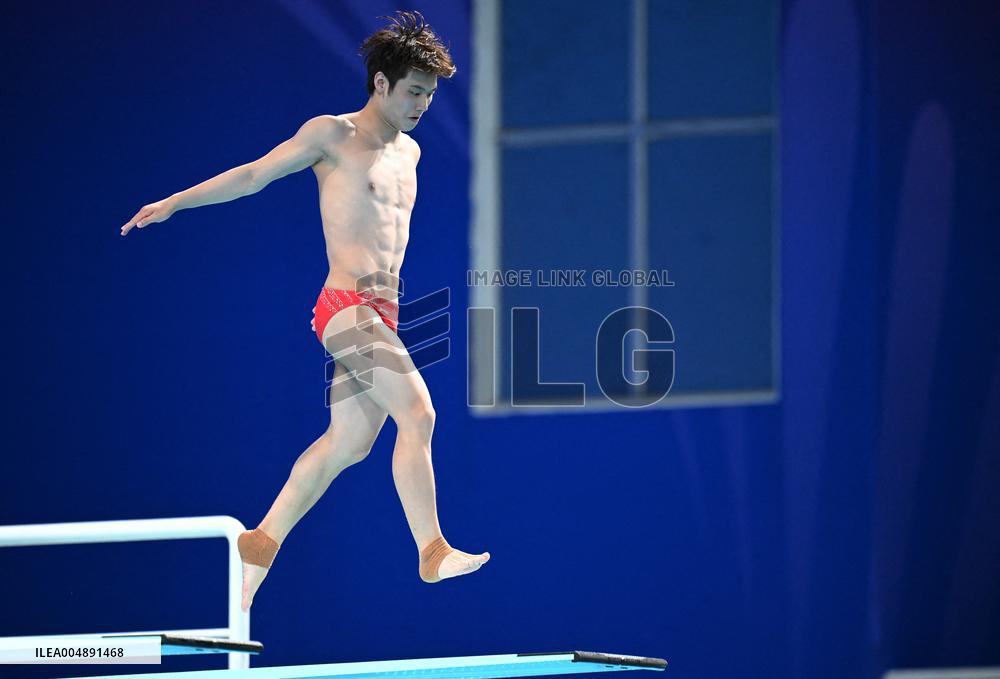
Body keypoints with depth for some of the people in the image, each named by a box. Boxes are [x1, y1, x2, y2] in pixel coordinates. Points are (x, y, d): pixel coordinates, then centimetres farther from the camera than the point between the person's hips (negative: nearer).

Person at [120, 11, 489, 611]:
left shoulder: (409, 152, 18)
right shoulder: (332, 134, -2)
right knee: (418, 413, -20)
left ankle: (262, 543, 17)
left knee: (348, 442, 7)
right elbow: (254, 175, 3)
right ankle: (433, 551, -20)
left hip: (382, 313, 8)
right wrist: (172, 204, 3)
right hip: (347, 307, -8)